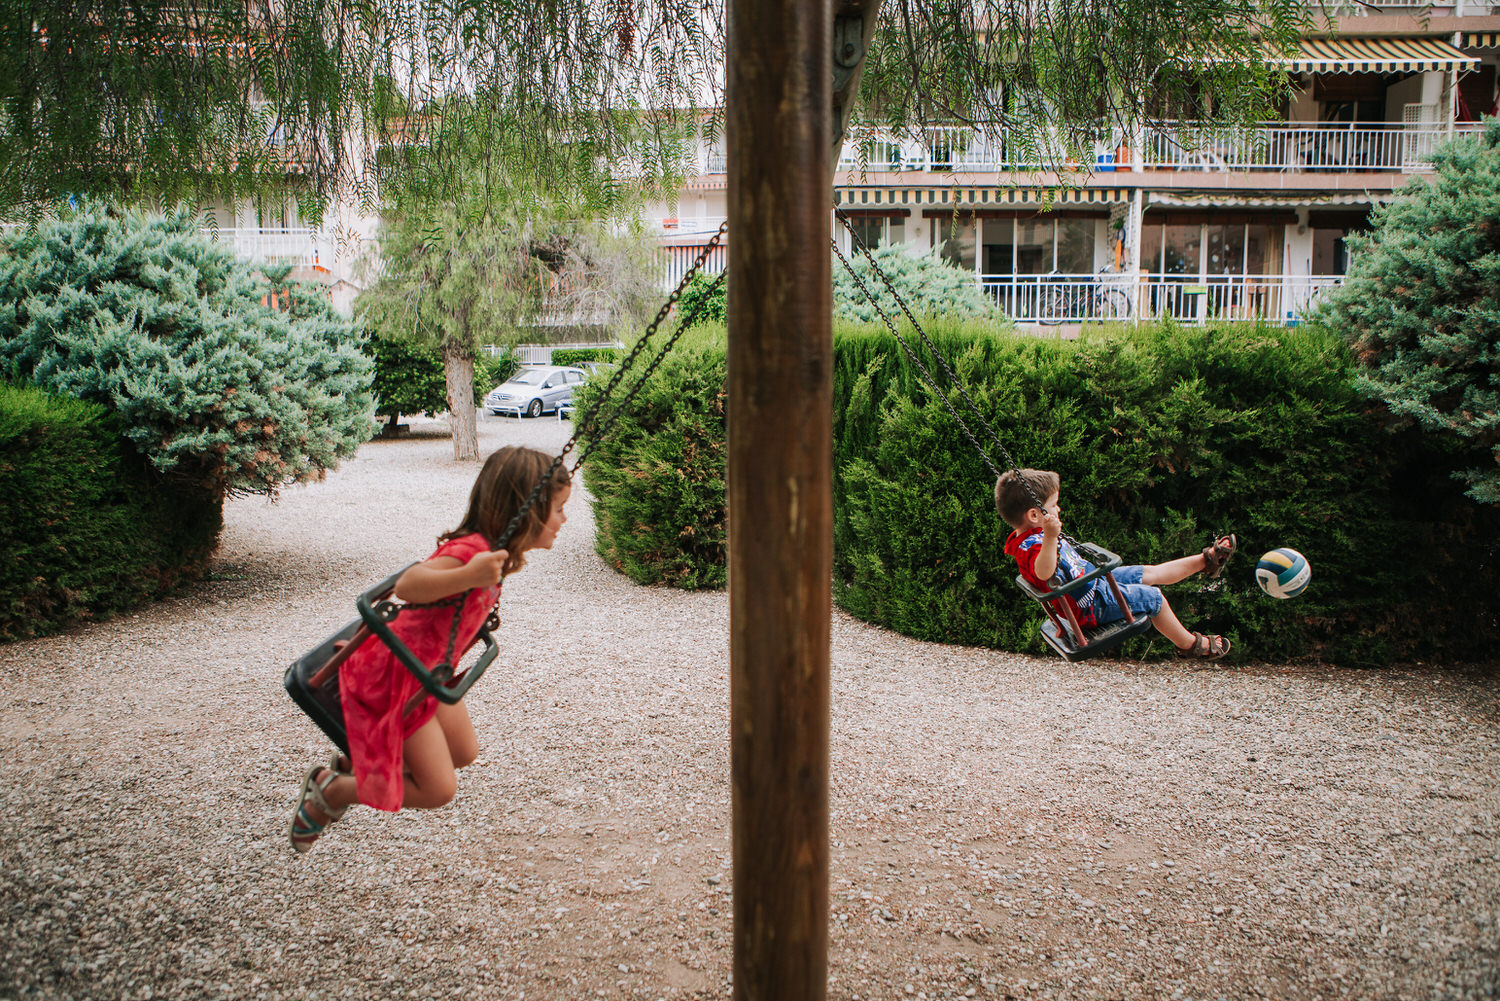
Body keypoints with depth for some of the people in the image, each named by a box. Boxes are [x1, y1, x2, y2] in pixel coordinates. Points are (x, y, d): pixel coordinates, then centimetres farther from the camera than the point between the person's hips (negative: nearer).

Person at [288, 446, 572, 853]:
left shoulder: (492, 551, 0)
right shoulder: (471, 550, -30)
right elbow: (406, 586, -46)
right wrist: (468, 576, -58)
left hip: (425, 672, 10)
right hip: (395, 677, -10)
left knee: (464, 752, 20)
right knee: (438, 789, -6)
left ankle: (354, 764, 34)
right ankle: (329, 790, 14)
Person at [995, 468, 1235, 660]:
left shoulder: (1033, 536, -2)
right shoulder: (1030, 547, -35)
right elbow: (1044, 572, -59)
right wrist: (1050, 537, -71)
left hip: (1094, 579, 11)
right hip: (1093, 605, -11)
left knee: (1151, 573, 19)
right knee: (1152, 597, -1)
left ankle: (1205, 560, 36)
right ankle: (1190, 643, 20)